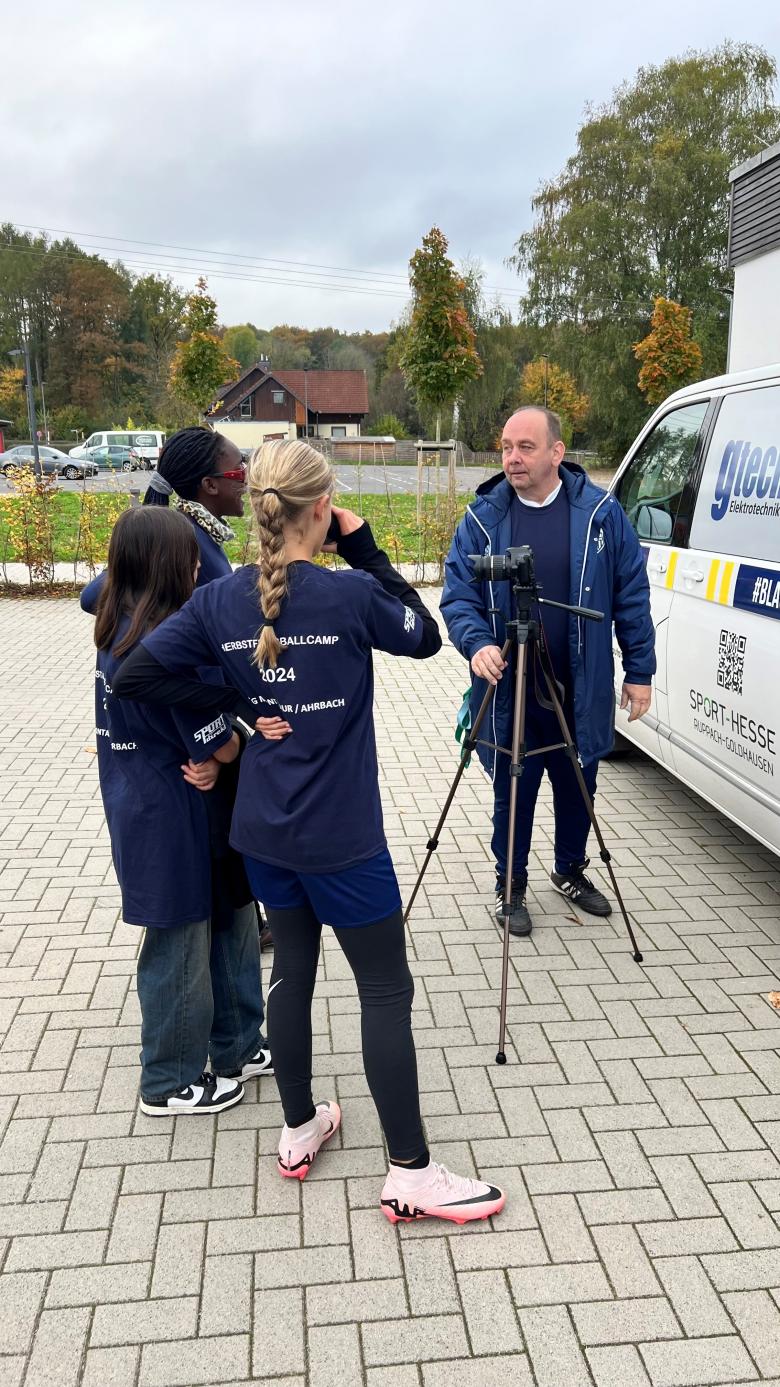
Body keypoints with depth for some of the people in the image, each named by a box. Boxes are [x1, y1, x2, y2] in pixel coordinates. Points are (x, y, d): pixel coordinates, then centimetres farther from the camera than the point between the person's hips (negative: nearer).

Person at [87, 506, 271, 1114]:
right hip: (174, 824, -9)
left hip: (147, 810, 9)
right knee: (181, 948, 8)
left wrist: (204, 759, -10)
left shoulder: (117, 634, 3)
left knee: (229, 925, 20)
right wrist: (226, 741, 0)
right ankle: (171, 1082, 27)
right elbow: (222, 746, -21)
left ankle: (238, 1047, 36)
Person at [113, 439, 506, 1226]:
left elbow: (133, 676, -4)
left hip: (261, 829, 6)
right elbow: (425, 638, 1)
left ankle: (299, 1133, 36)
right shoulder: (349, 595, -17)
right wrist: (366, 553, -1)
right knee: (386, 989, 5)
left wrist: (237, 704, -1)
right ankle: (410, 1175, 15)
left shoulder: (219, 601, -3)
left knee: (292, 970, 20)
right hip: (340, 836, -6)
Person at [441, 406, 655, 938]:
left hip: (582, 691, 1)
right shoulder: (483, 518, -4)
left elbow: (632, 596, 0)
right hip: (510, 691, -1)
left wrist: (639, 671, -1)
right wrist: (477, 642, -24)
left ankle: (571, 870, 43)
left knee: (577, 787, 18)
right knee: (513, 792, 11)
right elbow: (458, 596, -5)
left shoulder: (601, 512, -4)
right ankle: (511, 886, 32)